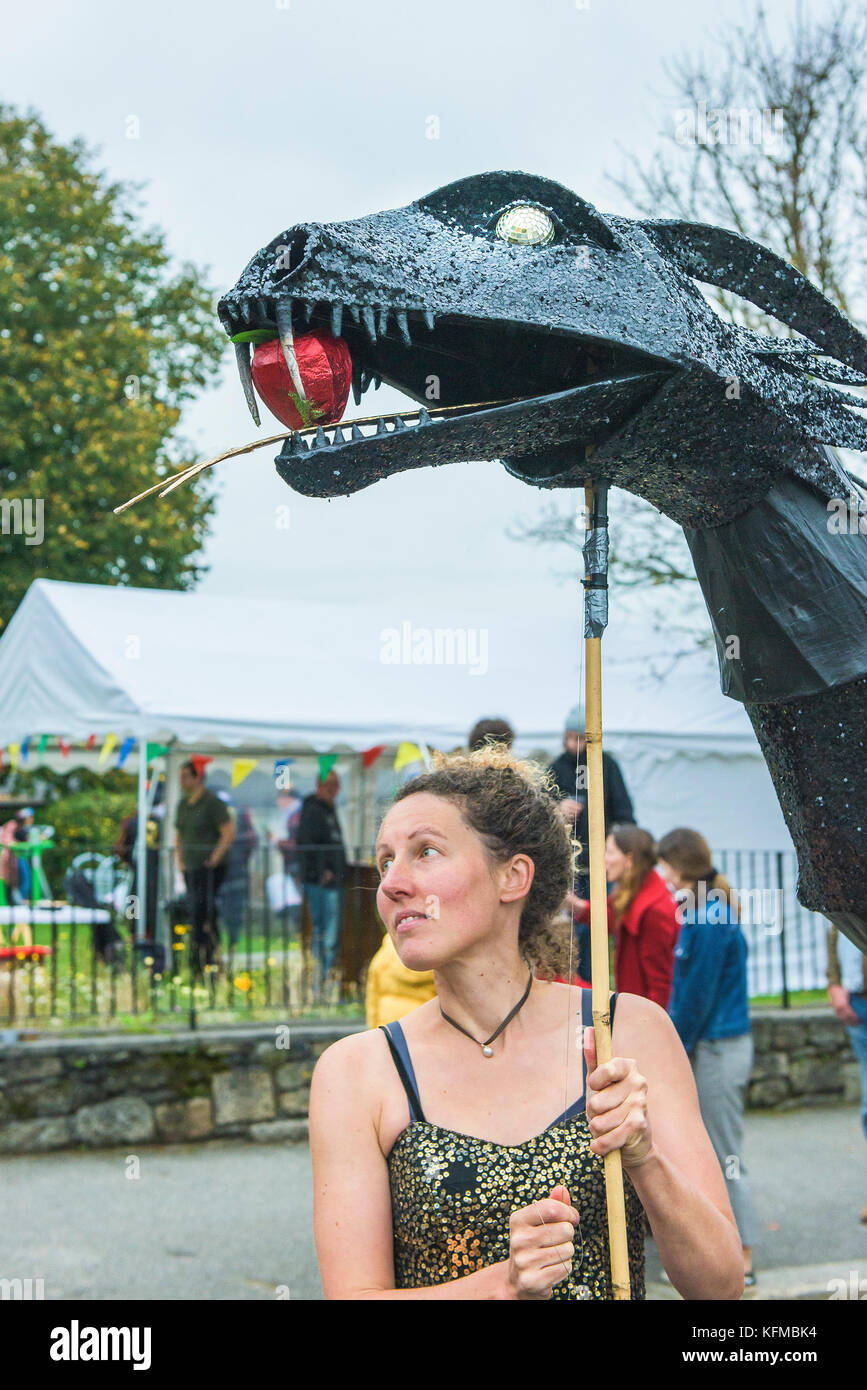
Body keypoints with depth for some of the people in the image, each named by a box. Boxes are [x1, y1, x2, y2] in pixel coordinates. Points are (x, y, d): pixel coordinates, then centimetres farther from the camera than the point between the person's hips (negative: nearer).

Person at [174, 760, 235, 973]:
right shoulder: (183, 804, 14)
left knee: (201, 912, -13)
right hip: (190, 868, 8)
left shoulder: (212, 802, -9)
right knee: (195, 914, 8)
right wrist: (179, 858, 14)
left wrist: (214, 858, -15)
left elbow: (229, 832, -14)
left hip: (210, 869, -8)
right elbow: (179, 834, 26)